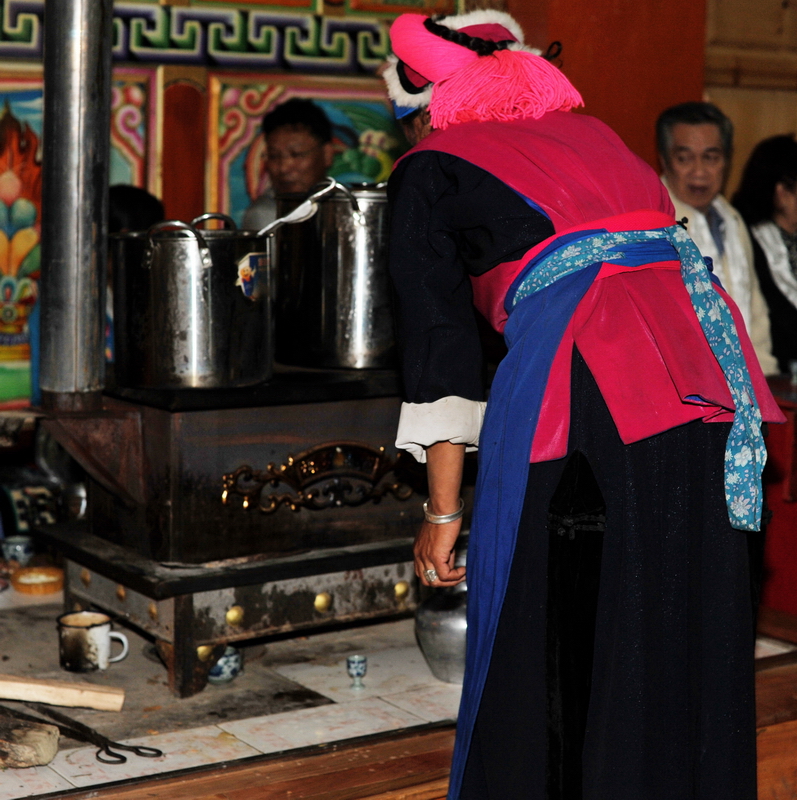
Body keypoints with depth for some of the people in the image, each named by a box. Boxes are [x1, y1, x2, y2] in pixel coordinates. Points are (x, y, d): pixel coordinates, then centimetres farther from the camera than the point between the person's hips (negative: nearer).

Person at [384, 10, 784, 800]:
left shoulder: (431, 170, 10)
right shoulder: (587, 130, 27)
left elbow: (439, 344, 4)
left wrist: (443, 510, 5)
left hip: (585, 382, -6)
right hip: (707, 364, 6)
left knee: (547, 638, 7)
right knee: (686, 629, 15)